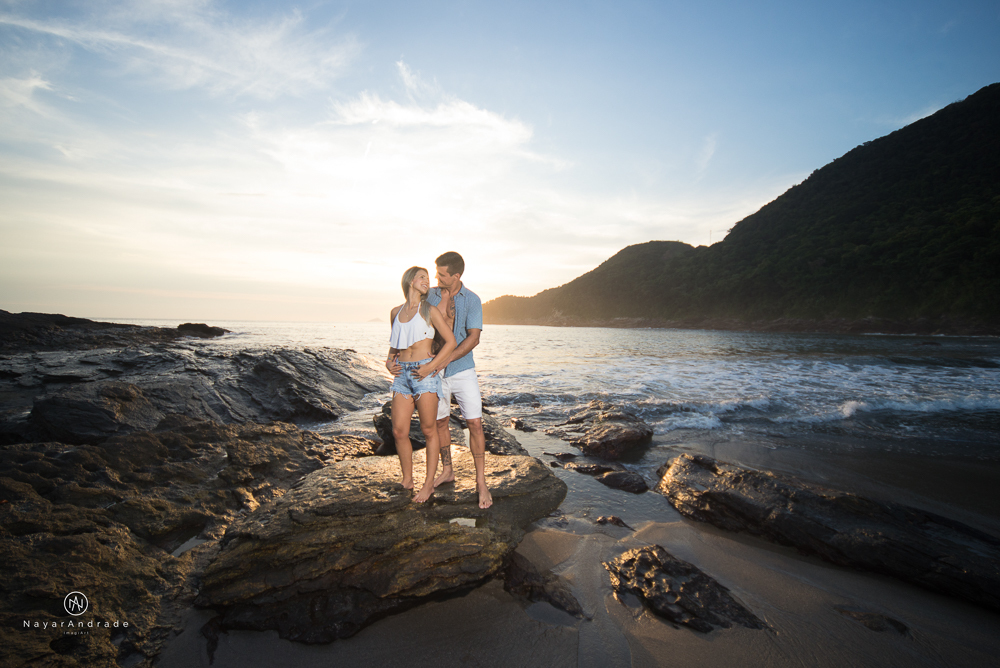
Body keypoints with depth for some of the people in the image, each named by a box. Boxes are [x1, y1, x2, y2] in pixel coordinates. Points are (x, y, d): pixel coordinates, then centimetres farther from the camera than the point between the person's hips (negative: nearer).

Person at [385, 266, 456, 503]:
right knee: (399, 431, 3)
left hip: (424, 373, -4)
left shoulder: (429, 310, 1)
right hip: (402, 373, 4)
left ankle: (429, 484, 14)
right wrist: (390, 360, 8)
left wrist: (431, 367, -12)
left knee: (429, 430, 2)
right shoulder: (396, 312, 14)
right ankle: (407, 480, 22)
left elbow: (451, 341, -5)